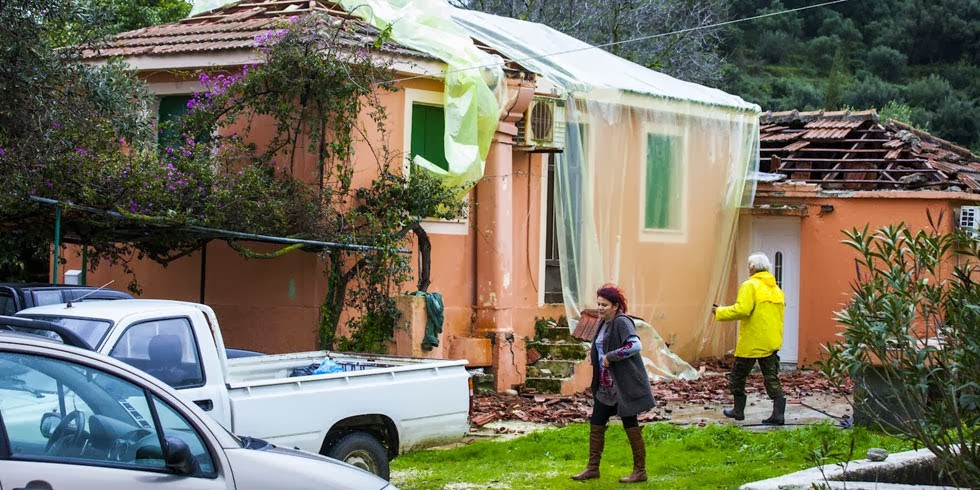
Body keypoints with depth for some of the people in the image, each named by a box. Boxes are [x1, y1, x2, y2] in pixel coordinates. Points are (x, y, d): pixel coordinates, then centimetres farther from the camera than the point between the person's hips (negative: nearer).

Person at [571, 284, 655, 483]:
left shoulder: (622, 322, -16)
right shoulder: (603, 323, 11)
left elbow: (635, 345, -30)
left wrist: (609, 357, -24)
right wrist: (594, 353, 6)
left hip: (624, 386, -9)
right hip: (605, 387, 9)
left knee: (630, 425, 0)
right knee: (596, 423, 10)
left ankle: (640, 471, 9)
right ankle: (593, 468, 19)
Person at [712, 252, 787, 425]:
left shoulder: (750, 286, -12)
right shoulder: (776, 289, 12)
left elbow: (742, 310, -22)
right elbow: (779, 311, 12)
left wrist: (720, 312, -11)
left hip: (751, 343, -6)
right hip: (772, 342, 6)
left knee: (738, 376, 11)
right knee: (771, 378, 6)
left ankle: (738, 410, 18)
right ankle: (778, 413, -4)